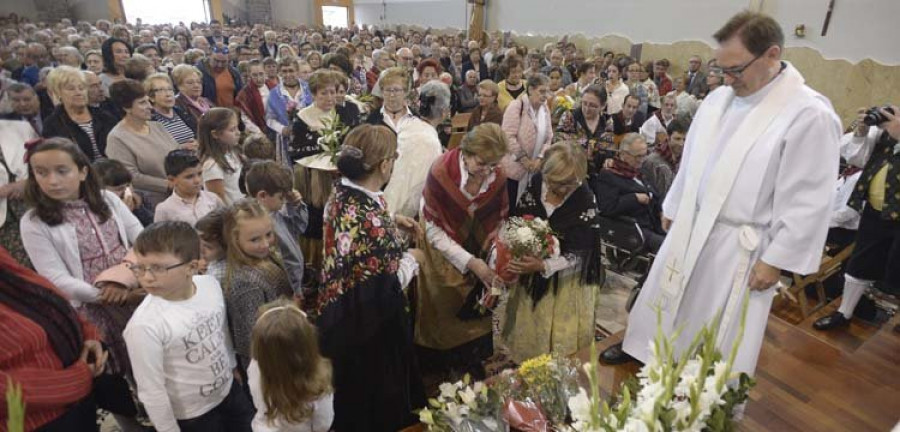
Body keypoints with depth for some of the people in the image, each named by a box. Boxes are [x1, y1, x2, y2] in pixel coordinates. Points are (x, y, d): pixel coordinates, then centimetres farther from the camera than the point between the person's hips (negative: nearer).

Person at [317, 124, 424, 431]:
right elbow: (385, 290, -31)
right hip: (368, 328, -8)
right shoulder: (371, 220, -36)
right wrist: (410, 259, -15)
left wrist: (391, 221, 7)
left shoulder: (342, 193, -8)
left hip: (343, 315, 9)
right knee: (373, 407, 20)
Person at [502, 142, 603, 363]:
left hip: (567, 279, -3)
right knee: (528, 330, 19)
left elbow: (578, 254, -19)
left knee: (564, 339, 9)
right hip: (531, 268, 4)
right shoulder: (537, 182, -12)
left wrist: (543, 266, -32)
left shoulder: (585, 200, -23)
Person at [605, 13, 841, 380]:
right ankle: (640, 347, 44)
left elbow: (806, 203, -16)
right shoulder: (718, 98, 2)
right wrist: (673, 207, 16)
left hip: (739, 244, -6)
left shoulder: (810, 114, -18)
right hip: (689, 227, 6)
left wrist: (776, 259, -13)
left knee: (720, 325, 10)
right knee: (667, 298, 22)